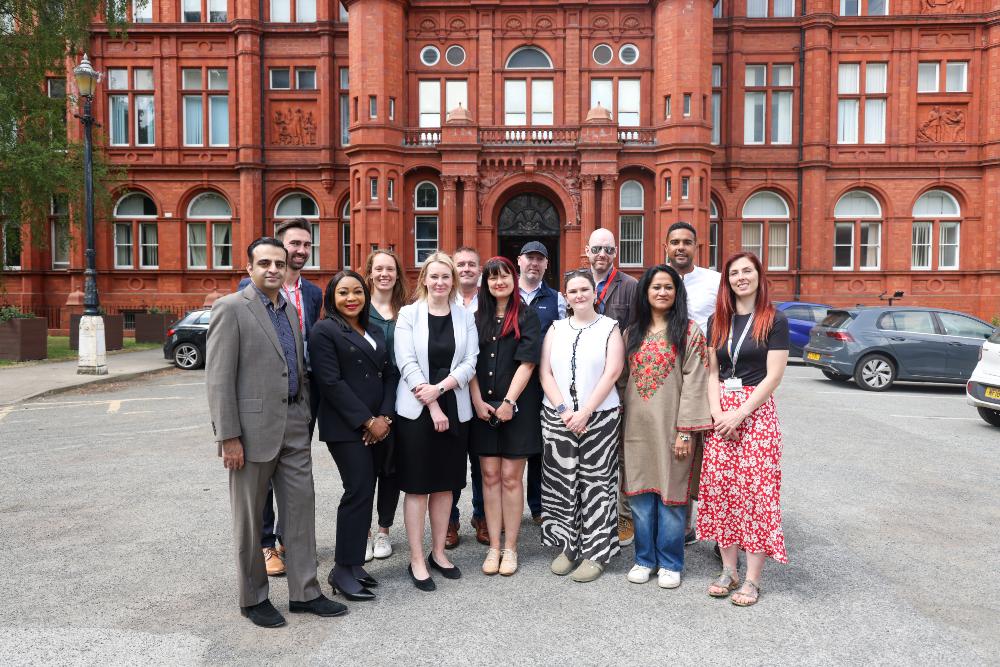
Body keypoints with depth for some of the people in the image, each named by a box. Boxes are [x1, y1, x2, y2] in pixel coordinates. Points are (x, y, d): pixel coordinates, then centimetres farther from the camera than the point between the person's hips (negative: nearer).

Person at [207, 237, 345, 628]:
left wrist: (305, 418, 13)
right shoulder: (231, 308, -9)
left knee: (301, 509, 9)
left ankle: (304, 592, 22)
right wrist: (228, 437, -16)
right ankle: (253, 598, 25)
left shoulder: (290, 311, 12)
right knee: (249, 519, 9)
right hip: (253, 429, -6)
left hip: (294, 428, 6)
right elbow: (218, 378, -13)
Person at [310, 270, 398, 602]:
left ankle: (353, 563, 19)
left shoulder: (375, 332, 16)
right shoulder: (325, 331, -4)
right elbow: (331, 382, -12)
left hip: (378, 425, 6)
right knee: (358, 492, -8)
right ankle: (342, 570, 5)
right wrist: (367, 420, -13)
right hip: (345, 426, -6)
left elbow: (390, 374, 12)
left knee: (364, 493, 8)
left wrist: (385, 416, -3)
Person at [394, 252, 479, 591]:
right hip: (416, 410, -3)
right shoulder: (408, 314, -1)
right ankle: (417, 560, 11)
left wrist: (439, 388, -16)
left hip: (454, 410, 3)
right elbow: (407, 363, -9)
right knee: (417, 485, 2)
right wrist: (432, 407, -14)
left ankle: (438, 552, 24)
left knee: (445, 484, 11)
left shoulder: (465, 317, 7)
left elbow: (470, 362, -1)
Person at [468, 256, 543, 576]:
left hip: (517, 407, -3)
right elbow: (470, 363, 5)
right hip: (483, 407, 3)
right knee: (490, 476, 5)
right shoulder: (478, 318, 10)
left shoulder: (526, 317, 1)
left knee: (511, 477, 1)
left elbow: (527, 362, -7)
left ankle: (510, 548, 11)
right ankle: (494, 547, 13)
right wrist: (477, 402, -5)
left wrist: (509, 401, -14)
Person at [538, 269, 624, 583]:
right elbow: (545, 372, 4)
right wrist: (564, 411, -9)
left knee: (595, 485, 0)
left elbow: (611, 373, -7)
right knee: (561, 484, 6)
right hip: (557, 417, 3)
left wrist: (584, 413, -14)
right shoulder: (556, 329, 11)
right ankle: (567, 547, 19)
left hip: (600, 416, -3)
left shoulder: (610, 328, 2)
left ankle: (595, 553, 10)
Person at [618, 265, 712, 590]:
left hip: (671, 425, -4)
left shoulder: (689, 332, -2)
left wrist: (685, 430, -13)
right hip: (637, 426, 4)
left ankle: (669, 563, 19)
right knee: (640, 493, 9)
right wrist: (620, 423, 8)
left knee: (670, 493, 3)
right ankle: (645, 558, 24)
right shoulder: (632, 332, 11)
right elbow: (623, 379, 13)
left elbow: (694, 382, -8)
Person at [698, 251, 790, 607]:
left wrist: (739, 414, -15)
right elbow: (712, 373, 10)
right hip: (721, 413, 4)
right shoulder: (717, 321, 11)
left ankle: (752, 578, 6)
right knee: (720, 487, 4)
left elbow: (773, 377, -9)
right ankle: (729, 570, 17)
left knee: (755, 490, -4)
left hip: (756, 411, -4)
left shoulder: (774, 321, -3)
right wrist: (717, 413, -6)